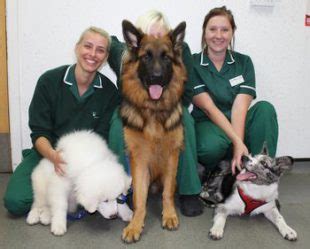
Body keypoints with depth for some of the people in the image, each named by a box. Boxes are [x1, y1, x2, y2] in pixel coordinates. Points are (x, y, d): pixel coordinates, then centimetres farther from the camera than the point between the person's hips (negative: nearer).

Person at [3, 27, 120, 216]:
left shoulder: (109, 92, -8)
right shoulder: (49, 81, -10)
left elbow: (102, 138, -6)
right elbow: (39, 133, -10)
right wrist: (54, 156, -32)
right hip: (47, 153, -1)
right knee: (15, 202, -20)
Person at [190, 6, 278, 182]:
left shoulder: (244, 62, 4)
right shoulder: (193, 64, -4)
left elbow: (240, 107, -10)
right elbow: (208, 108, -14)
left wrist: (238, 144, -26)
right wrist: (237, 141, -26)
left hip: (238, 125, 3)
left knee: (265, 108, -24)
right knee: (212, 146, -37)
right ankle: (214, 174, -1)